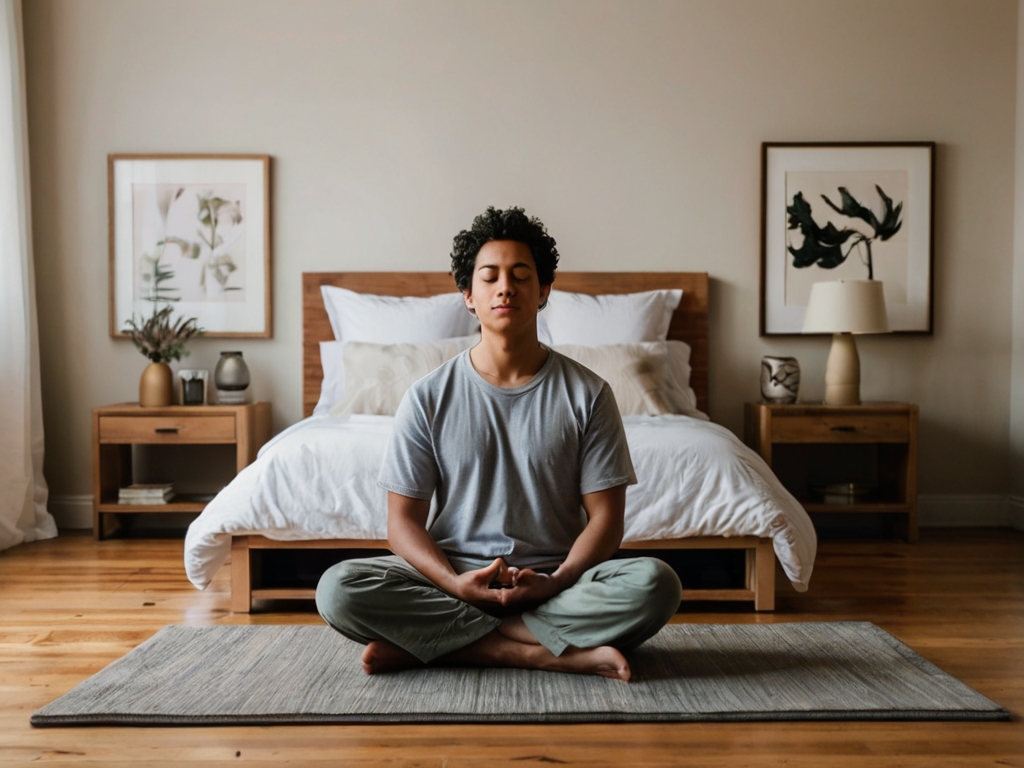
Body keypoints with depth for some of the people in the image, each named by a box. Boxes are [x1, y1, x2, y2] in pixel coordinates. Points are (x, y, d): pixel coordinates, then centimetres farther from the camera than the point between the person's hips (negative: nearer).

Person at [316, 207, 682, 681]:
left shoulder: (587, 394, 1)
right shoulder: (429, 397, 1)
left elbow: (605, 517, -1)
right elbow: (404, 521, -1)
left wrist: (556, 581, -19)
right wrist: (455, 583, -19)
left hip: (555, 581, 1)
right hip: (452, 577, 0)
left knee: (655, 584, -29)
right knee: (338, 589, -26)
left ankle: (430, 641, -21)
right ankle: (558, 653, -22)